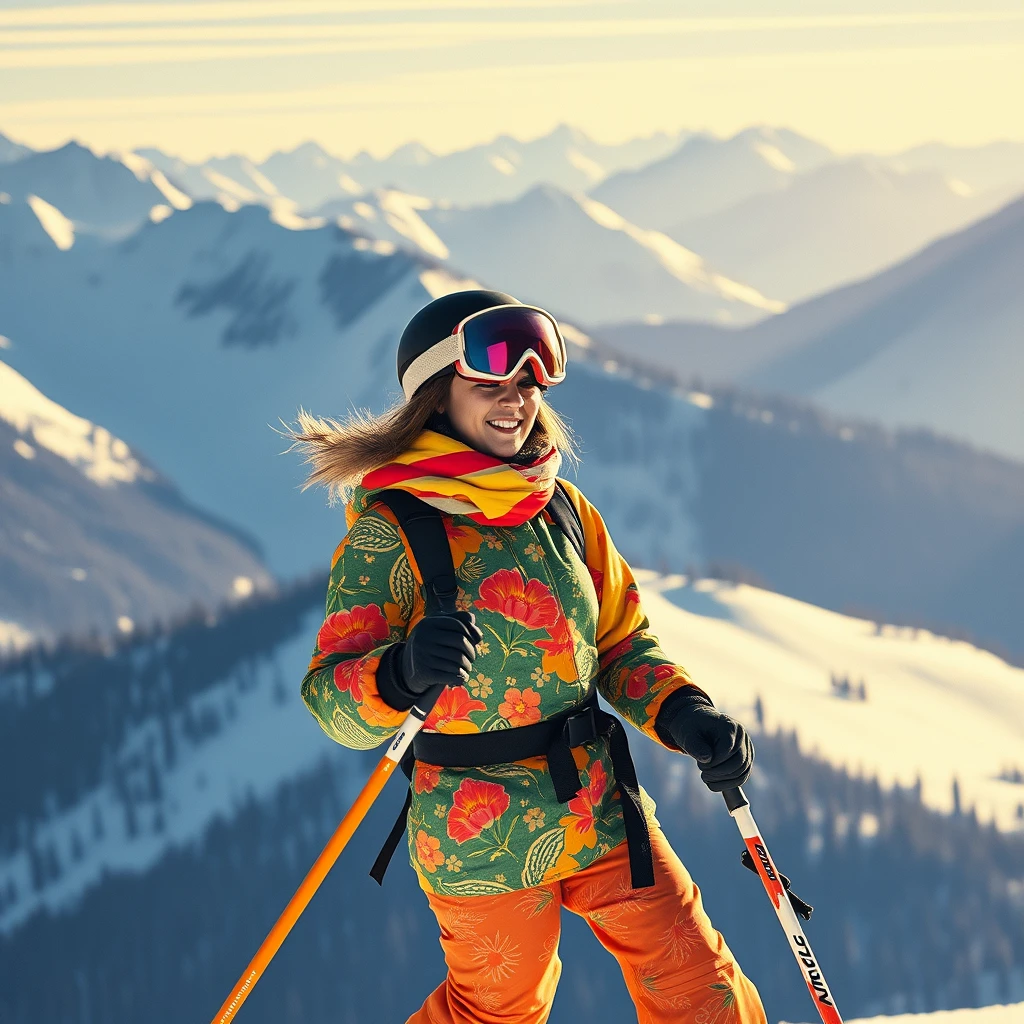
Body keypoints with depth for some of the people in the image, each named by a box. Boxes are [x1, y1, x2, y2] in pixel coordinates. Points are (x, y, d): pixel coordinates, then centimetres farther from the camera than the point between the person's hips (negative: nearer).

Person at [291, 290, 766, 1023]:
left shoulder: (561, 508, 3)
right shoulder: (390, 528, -13)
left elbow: (622, 643, 13)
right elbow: (332, 697, -17)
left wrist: (684, 715, -6)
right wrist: (401, 674, -39)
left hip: (602, 812, 5)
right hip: (483, 840, -5)